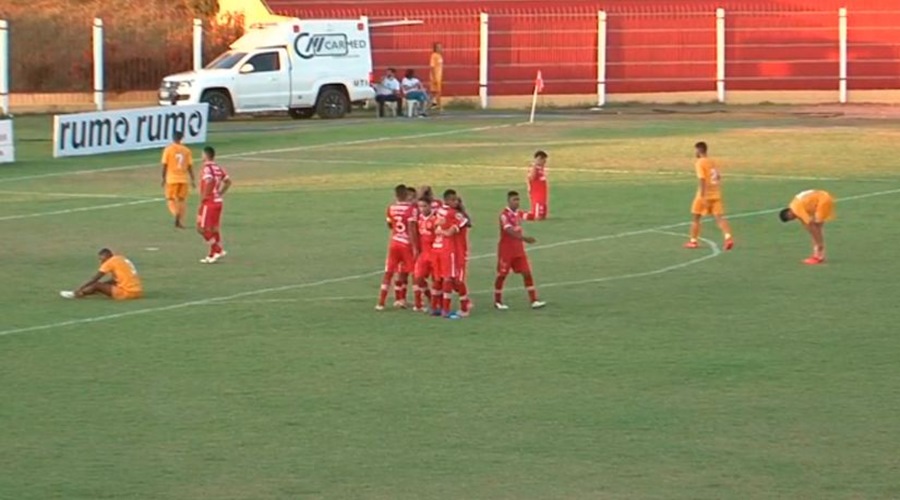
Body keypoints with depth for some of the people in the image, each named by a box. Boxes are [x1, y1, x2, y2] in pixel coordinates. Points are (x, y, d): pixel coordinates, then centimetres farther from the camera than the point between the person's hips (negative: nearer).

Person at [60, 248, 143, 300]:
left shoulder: (110, 262, -4)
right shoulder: (122, 259, 20)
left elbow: (94, 279, -2)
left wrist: (80, 288, 4)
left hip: (127, 293, -8)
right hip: (138, 292, 8)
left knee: (97, 286, 0)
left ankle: (75, 294, 20)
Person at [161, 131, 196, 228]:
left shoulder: (168, 149, -6)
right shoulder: (186, 150, 2)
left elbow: (165, 165, -6)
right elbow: (190, 166, 2)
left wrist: (164, 178, 3)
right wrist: (193, 180, 8)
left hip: (172, 179, -2)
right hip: (183, 179, 2)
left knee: (171, 199, 6)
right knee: (182, 200, 12)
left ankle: (176, 214, -21)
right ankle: (180, 222, 9)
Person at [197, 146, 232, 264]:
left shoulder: (207, 168, -15)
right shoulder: (218, 168, 10)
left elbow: (209, 182, -32)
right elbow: (228, 181, 13)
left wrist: (203, 197, -22)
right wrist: (220, 193, 13)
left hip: (209, 202, -9)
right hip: (218, 201, 9)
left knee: (202, 228, -3)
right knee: (213, 229, 13)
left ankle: (218, 250, -8)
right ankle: (212, 255, 14)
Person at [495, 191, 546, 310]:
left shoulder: (519, 214, 7)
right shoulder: (504, 215, -18)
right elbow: (510, 231, -31)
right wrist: (524, 238, -43)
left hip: (519, 250, 6)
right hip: (506, 250, -6)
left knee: (527, 273, -3)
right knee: (502, 275, 5)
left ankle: (534, 301, -5)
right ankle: (497, 302, 20)